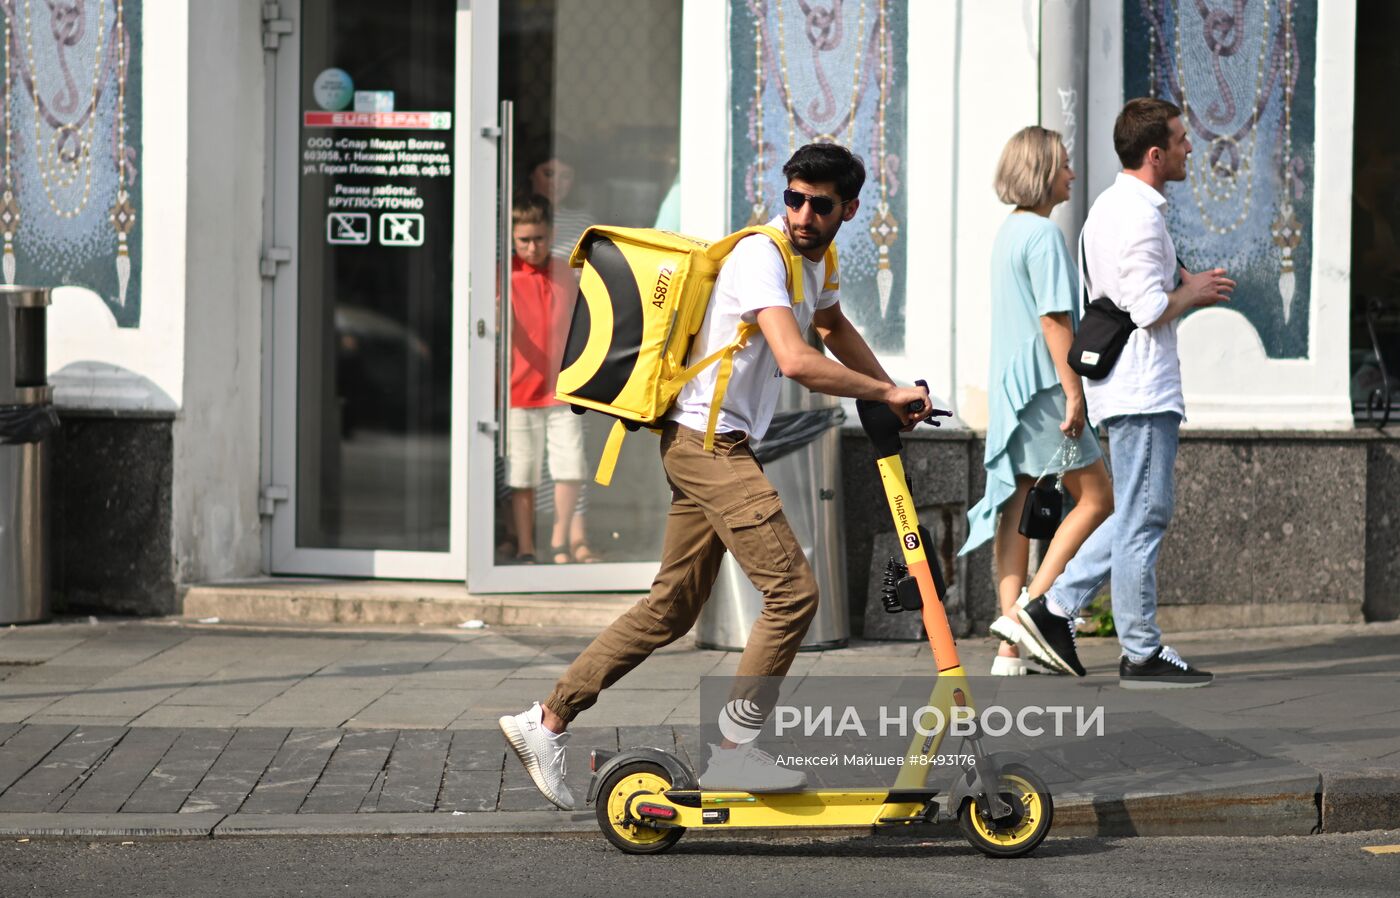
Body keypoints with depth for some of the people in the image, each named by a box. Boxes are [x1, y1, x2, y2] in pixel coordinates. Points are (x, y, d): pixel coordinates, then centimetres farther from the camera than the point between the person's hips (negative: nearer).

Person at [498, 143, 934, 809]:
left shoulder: (816, 260, 14)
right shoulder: (762, 255, -17)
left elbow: (833, 326, 37)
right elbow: (795, 361, -30)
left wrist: (890, 393, 28)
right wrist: (886, 392, -22)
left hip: (712, 450, 10)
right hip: (708, 440, -10)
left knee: (670, 609, 12)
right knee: (793, 591, -13)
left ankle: (545, 723, 16)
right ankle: (734, 751, -6)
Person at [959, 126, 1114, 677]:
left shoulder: (1008, 233, 16)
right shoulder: (1043, 233, -13)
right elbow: (1054, 319, -18)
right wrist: (1074, 391, -18)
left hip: (1009, 392, 9)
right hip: (1042, 388, -9)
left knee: (1017, 509, 6)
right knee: (1095, 498, -1)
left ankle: (1011, 650, 4)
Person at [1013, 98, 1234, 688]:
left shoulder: (1113, 208, 17)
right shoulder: (1139, 216, -16)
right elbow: (1151, 310, -20)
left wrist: (1187, 288, 15)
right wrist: (1192, 293, -2)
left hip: (1128, 388, 11)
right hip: (1142, 388, -11)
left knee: (1137, 517, 15)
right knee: (1142, 520, -5)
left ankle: (1054, 607, 13)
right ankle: (1142, 655, 0)